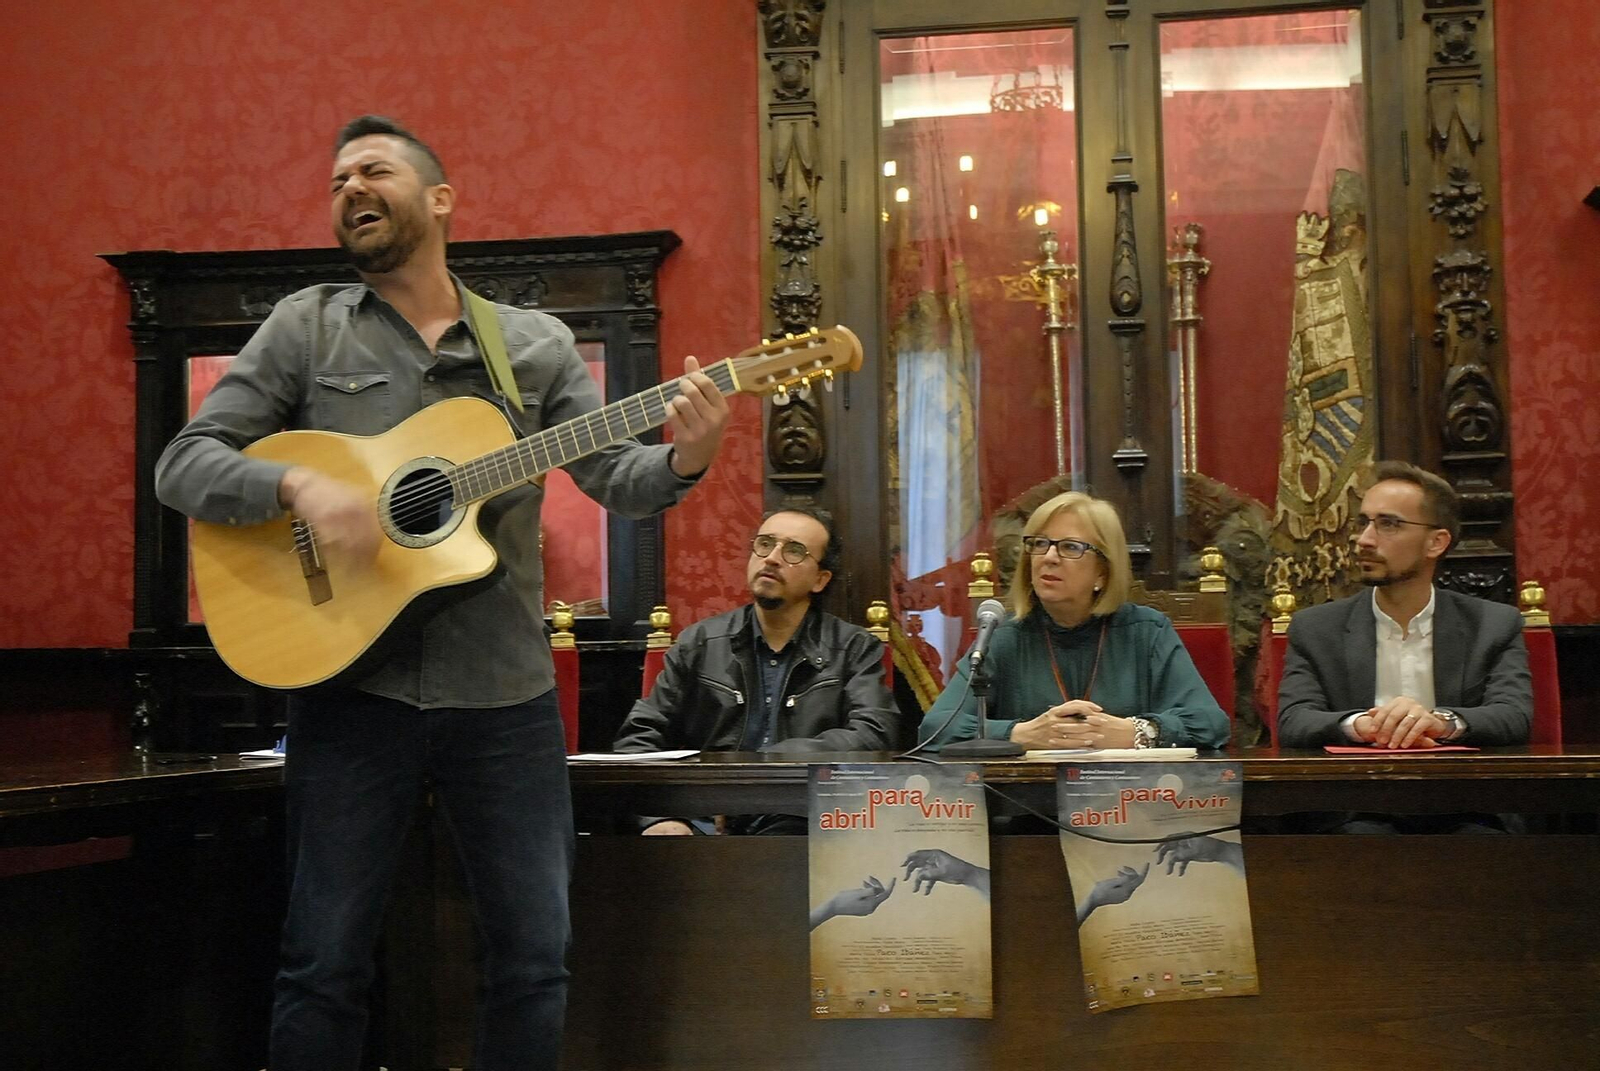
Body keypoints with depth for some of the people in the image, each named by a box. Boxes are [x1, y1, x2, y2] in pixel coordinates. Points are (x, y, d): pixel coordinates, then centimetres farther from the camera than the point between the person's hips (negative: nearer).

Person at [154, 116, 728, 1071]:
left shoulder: (538, 343, 9)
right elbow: (184, 464, 0)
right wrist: (301, 485, -20)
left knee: (536, 961, 7)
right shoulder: (306, 327, 5)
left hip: (507, 696, 2)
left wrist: (683, 459, -17)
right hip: (352, 688, -1)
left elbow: (617, 478, 6)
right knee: (327, 963, 6)